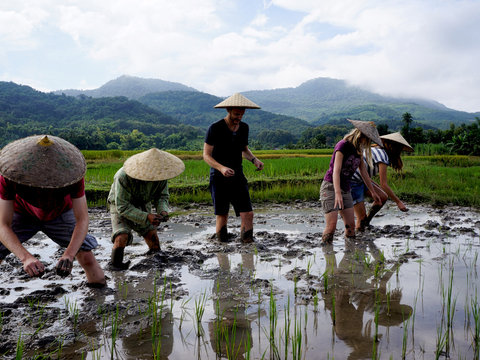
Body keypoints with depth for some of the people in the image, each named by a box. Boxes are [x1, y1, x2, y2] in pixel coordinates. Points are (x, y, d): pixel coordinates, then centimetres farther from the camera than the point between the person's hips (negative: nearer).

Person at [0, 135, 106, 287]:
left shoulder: (71, 172, -37)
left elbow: (82, 220, -33)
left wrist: (68, 255, -50)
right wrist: (26, 257, -53)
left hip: (59, 215, 0)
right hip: (22, 215, 1)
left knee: (88, 259, -14)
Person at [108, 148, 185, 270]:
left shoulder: (160, 173, -22)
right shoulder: (123, 177, -37)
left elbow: (162, 196, -7)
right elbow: (123, 207, -31)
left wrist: (163, 210, -30)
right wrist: (146, 217, -41)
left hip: (143, 206, 5)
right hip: (121, 206, -4)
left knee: (155, 245, 4)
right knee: (122, 238, -27)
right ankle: (116, 266, -4)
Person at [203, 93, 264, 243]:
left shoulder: (244, 127, 5)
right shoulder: (215, 128, -12)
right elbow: (206, 155, -10)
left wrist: (254, 159, -1)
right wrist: (222, 168, -28)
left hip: (237, 176, 4)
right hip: (219, 178, -4)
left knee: (248, 214, -6)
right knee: (222, 216, 3)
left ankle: (248, 243, 11)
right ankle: (220, 241, 24)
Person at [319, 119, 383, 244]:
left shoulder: (358, 150, 10)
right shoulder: (343, 145, -14)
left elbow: (364, 173, 22)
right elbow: (336, 171, -24)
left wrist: (373, 192, 30)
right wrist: (337, 193, -36)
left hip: (345, 190, 8)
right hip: (330, 187, -8)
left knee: (351, 225, 3)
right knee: (331, 225, -16)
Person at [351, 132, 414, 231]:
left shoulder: (377, 149, 13)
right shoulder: (383, 155, -15)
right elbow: (384, 184, -17)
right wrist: (398, 202, -10)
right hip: (353, 183, -9)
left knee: (383, 197, 6)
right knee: (361, 218, -5)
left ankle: (366, 223, 15)